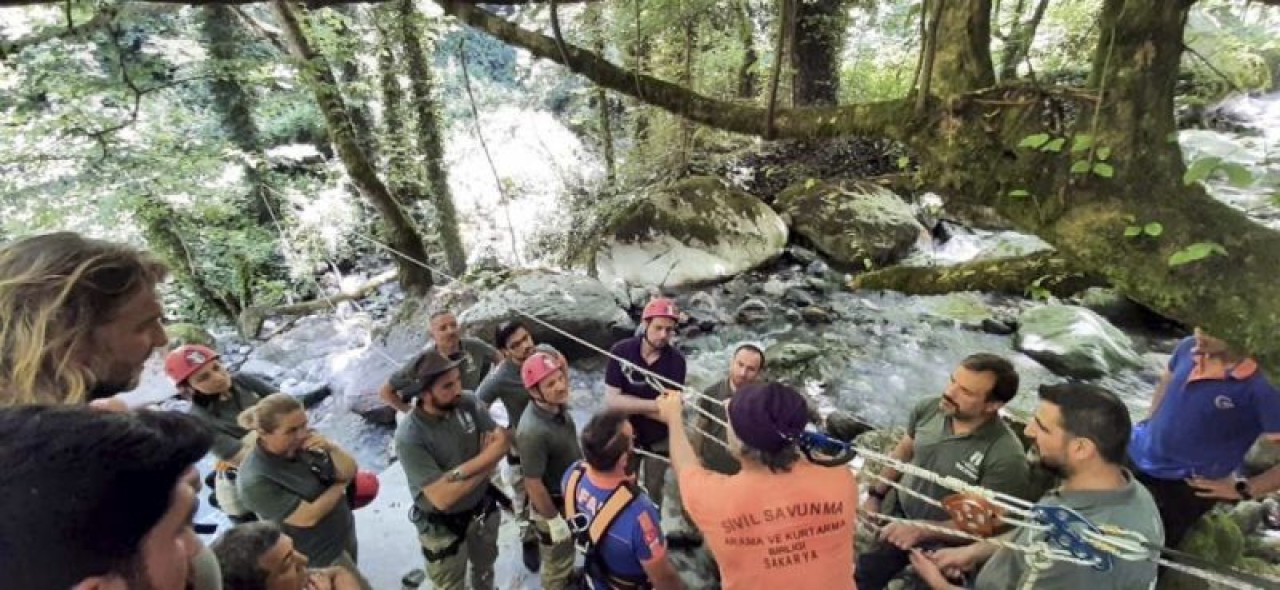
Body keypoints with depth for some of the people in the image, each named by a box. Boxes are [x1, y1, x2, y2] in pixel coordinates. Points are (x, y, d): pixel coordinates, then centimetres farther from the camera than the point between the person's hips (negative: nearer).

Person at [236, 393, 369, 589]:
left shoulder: (305, 441, -15)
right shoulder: (255, 481, -29)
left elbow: (350, 472, -8)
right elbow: (309, 517, -26)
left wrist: (333, 448, -27)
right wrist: (339, 486, -12)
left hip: (345, 530, 5)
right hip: (320, 555, -5)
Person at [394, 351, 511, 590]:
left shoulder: (468, 403, -16)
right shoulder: (409, 437, -30)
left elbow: (503, 441, -16)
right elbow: (442, 497, -32)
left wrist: (461, 472, -29)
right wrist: (485, 462, -23)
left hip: (484, 508, 5)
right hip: (443, 527, -4)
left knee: (485, 566, 31)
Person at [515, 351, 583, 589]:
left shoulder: (557, 406, -12)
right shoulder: (533, 431, -38)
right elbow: (533, 484, -28)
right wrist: (554, 520, -18)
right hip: (552, 505, -8)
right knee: (557, 563, 19)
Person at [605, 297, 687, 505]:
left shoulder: (677, 360, -20)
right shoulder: (621, 351, -20)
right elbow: (611, 401, -24)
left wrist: (629, 403, -21)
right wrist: (656, 405, -27)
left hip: (659, 439, 0)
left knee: (654, 491, 22)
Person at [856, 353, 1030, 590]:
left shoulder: (1006, 457, -28)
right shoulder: (930, 408, -13)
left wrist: (922, 531, -27)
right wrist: (875, 496, 4)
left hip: (934, 542, -4)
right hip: (893, 508, 4)